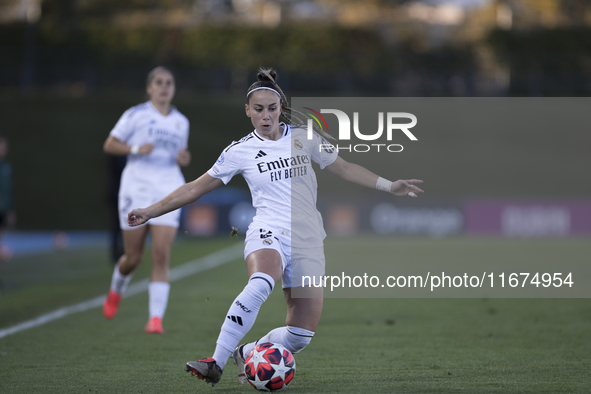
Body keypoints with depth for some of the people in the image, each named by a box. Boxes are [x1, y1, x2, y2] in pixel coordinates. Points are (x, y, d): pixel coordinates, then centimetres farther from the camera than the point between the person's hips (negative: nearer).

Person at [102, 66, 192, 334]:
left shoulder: (181, 122, 13)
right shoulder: (135, 115, 0)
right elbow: (109, 145, 1)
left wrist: (183, 158, 1)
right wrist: (135, 149, -16)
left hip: (168, 193, 2)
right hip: (136, 189, -2)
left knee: (161, 256, -12)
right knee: (133, 257, 4)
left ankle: (156, 319, -13)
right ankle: (116, 291, 39)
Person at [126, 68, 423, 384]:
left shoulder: (304, 137, 10)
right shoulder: (240, 151, 5)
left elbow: (343, 168, 20)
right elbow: (195, 188, 9)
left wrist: (389, 186, 13)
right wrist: (150, 211, 5)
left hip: (308, 241, 3)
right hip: (269, 233, -3)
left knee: (301, 336, -8)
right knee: (261, 282, -40)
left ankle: (246, 353, 18)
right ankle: (216, 363, -37)